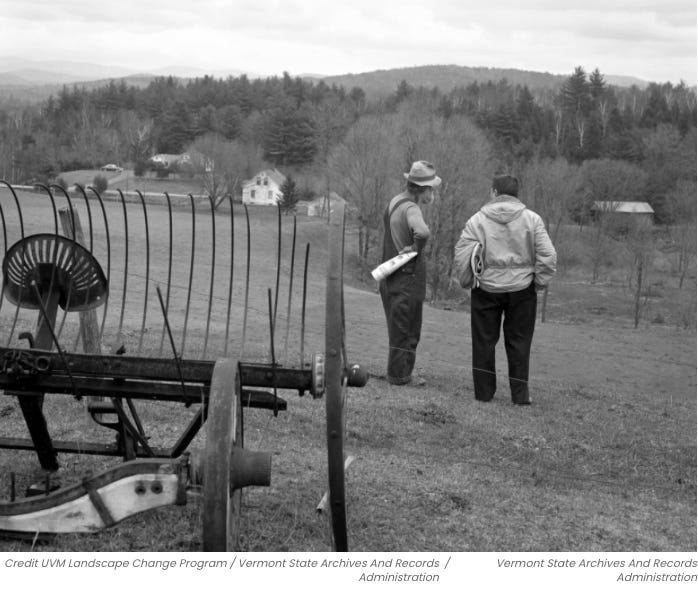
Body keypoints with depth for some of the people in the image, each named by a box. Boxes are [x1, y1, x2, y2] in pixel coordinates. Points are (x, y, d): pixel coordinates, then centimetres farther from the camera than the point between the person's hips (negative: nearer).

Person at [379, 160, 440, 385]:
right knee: (406, 331, 4)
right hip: (408, 277, -9)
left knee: (397, 328, 18)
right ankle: (399, 375, 12)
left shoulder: (394, 202, 9)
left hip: (390, 279, 9)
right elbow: (422, 232, -40)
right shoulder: (410, 209, -20)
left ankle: (399, 373, 27)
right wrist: (416, 248, -23)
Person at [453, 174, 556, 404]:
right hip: (521, 290, 1)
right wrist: (539, 282, 7)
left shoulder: (477, 220, -5)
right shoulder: (532, 219, -2)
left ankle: (484, 392, 15)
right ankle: (520, 394, 11)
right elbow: (548, 256, -5)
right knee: (519, 342, 9)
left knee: (484, 342, 10)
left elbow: (461, 256, -6)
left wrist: (467, 282, 10)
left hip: (486, 289, -1)